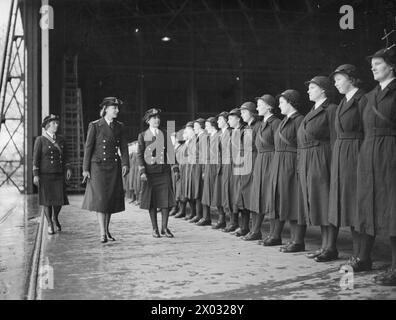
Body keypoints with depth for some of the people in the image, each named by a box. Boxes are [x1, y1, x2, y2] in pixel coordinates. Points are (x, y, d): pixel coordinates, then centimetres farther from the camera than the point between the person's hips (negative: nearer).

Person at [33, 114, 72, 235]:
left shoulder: (60, 139, 9)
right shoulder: (40, 140, -3)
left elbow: (65, 156, 12)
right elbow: (35, 158, -6)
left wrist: (68, 168, -2)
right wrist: (35, 175, -12)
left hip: (59, 175, 4)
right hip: (45, 175, -3)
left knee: (60, 199, -1)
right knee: (47, 200, 0)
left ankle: (55, 217, 28)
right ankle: (49, 224, 15)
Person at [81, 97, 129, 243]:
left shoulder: (119, 126, 9)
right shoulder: (94, 126, -3)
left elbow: (123, 147, 6)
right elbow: (88, 148, -3)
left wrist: (125, 164, -8)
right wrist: (85, 169, -5)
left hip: (114, 167, 4)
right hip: (98, 166, -4)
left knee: (112, 198, 6)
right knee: (100, 198, -10)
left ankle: (107, 230, 17)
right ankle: (102, 233, -8)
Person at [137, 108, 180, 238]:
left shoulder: (165, 135, 11)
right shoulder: (142, 136, 5)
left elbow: (170, 153, 12)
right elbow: (139, 155, 0)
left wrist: (175, 169, 4)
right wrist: (142, 172, -10)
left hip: (164, 171, 2)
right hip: (150, 171, -2)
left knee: (166, 199, -3)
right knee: (151, 201, 2)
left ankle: (164, 228, 6)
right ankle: (155, 229, 12)